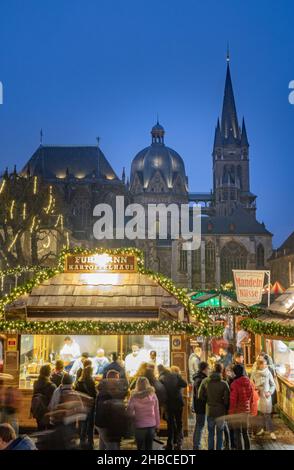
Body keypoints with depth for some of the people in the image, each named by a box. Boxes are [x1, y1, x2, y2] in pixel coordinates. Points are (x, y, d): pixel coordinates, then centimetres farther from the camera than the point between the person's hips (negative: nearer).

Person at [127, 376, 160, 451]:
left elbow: (130, 412, -9)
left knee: (140, 448, 11)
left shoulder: (134, 397, -11)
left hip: (139, 426, -2)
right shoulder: (153, 395, -4)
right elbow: (156, 412, 3)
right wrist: (157, 424, 12)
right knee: (149, 448, 13)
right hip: (151, 425, 2)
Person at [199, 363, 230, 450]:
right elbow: (227, 399, -12)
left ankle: (210, 448, 16)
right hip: (221, 411, -2)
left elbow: (200, 396, -1)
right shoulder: (224, 384, -15)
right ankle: (219, 448, 15)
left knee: (211, 432, 16)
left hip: (209, 411, 2)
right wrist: (226, 409, 6)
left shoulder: (205, 381, -7)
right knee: (220, 433, 13)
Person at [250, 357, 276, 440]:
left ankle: (271, 432, 5)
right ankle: (264, 428, 28)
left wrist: (270, 392, -15)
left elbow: (273, 385, 0)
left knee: (267, 414, -3)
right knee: (262, 414, 12)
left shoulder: (268, 373, -8)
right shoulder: (254, 373, -4)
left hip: (266, 396, -2)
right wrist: (254, 387, -14)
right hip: (258, 396, 2)